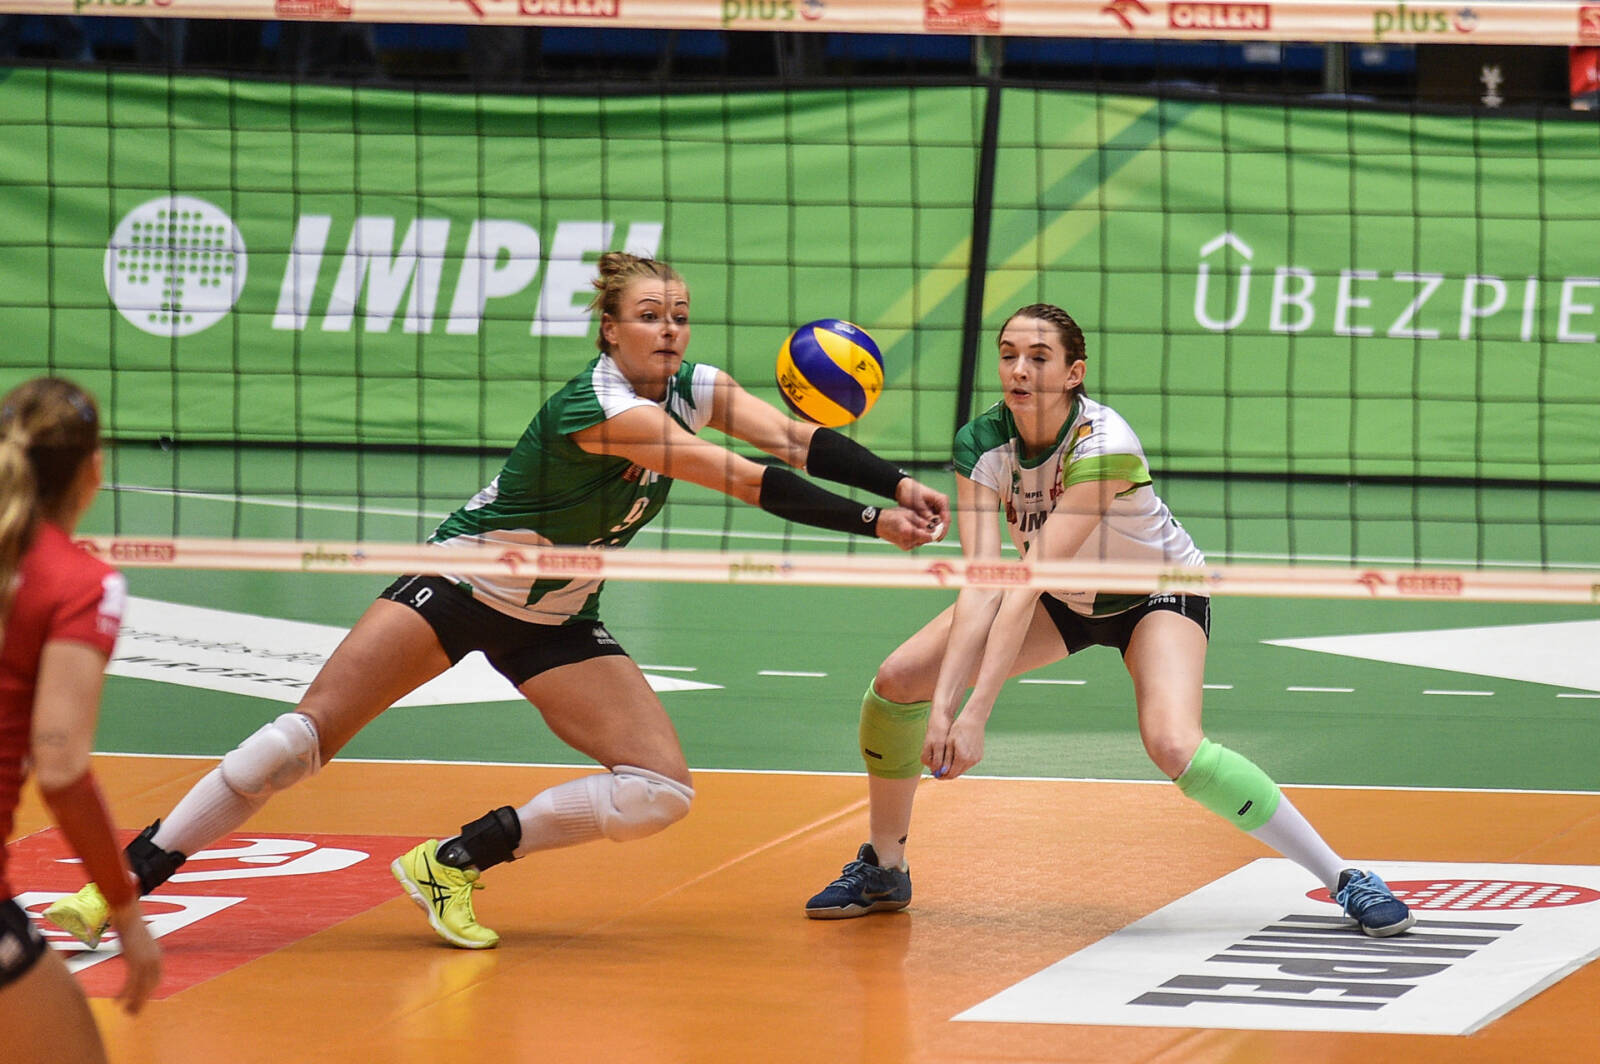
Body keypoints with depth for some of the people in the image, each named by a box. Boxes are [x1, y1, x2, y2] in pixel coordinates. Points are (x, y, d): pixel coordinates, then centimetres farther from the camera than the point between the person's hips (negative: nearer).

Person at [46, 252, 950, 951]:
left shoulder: (695, 391, -5)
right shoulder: (596, 408, -27)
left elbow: (797, 439, -16)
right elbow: (739, 478, -31)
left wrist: (898, 484, -32)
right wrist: (870, 523, -32)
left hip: (556, 623, 7)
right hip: (461, 585, -7)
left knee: (662, 791, -10)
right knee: (309, 732, -15)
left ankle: (457, 861, -1)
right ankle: (130, 878, -8)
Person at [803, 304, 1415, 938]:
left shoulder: (1104, 446, -36)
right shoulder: (981, 444, -21)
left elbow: (1028, 582, -41)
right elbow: (980, 582, -28)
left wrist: (976, 712, -44)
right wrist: (941, 705, -40)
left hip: (1158, 595, -5)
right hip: (1064, 600, 5)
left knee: (1173, 746, -31)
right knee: (897, 680, -10)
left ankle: (1342, 879, -19)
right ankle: (883, 871, 12)